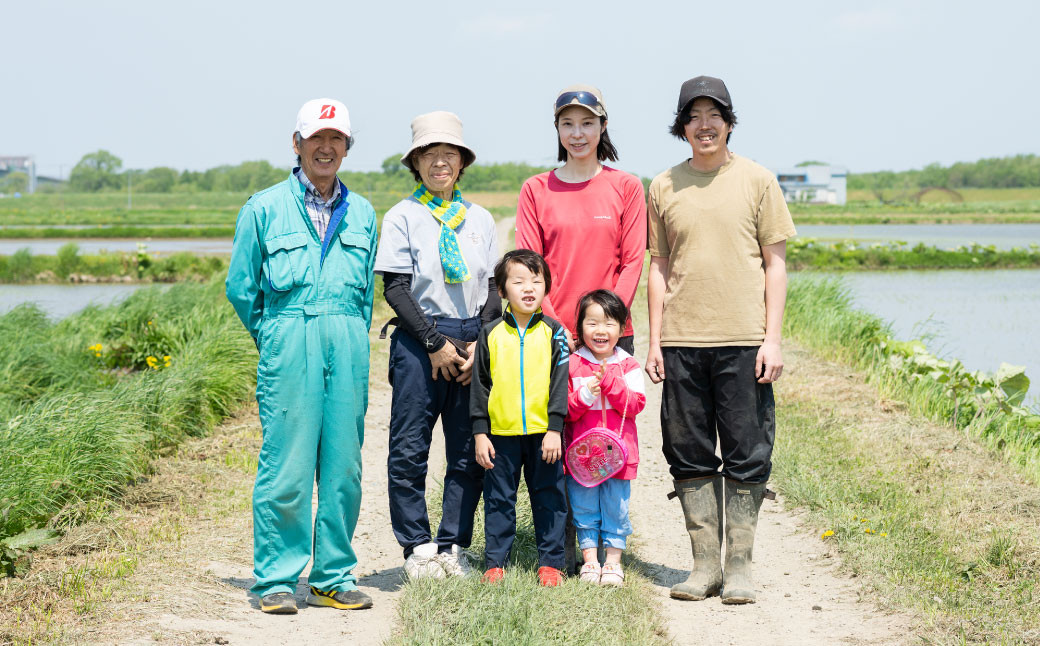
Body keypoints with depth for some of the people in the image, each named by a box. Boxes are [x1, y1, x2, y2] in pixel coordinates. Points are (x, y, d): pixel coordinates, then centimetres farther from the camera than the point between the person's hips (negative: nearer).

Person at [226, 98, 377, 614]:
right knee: (286, 464, -6)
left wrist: (352, 340, 14)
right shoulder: (265, 209, 4)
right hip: (288, 341, -3)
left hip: (348, 344, 3)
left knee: (343, 464, 4)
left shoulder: (361, 213, 15)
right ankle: (276, 580, 3)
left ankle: (334, 577, 12)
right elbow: (241, 288, 8)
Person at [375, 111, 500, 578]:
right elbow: (395, 289, -4)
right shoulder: (403, 217, 3)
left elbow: (495, 288, 11)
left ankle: (454, 545, 12)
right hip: (419, 340, -3)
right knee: (409, 451, -3)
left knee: (469, 452, 2)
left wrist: (479, 343, -3)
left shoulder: (480, 220, 13)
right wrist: (435, 342, -10)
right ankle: (418, 547, 8)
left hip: (474, 342, 3)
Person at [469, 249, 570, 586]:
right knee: (499, 500, 7)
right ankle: (495, 563, 16)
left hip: (544, 432, -1)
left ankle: (550, 563, 14)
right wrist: (480, 432, 0)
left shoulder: (553, 333, 2)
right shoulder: (491, 334, 4)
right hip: (501, 433, 1)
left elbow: (560, 383, -1)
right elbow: (480, 385, 5)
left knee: (549, 499, 5)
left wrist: (554, 429, -8)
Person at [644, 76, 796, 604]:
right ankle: (705, 565, 13)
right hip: (681, 342, 2)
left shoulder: (757, 180, 3)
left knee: (747, 457, -1)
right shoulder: (664, 188, 9)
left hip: (743, 341, -2)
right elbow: (660, 267, 13)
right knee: (690, 456, 5)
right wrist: (654, 340, 6)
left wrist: (773, 338, -4)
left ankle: (739, 566, 7)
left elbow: (774, 264, 3)